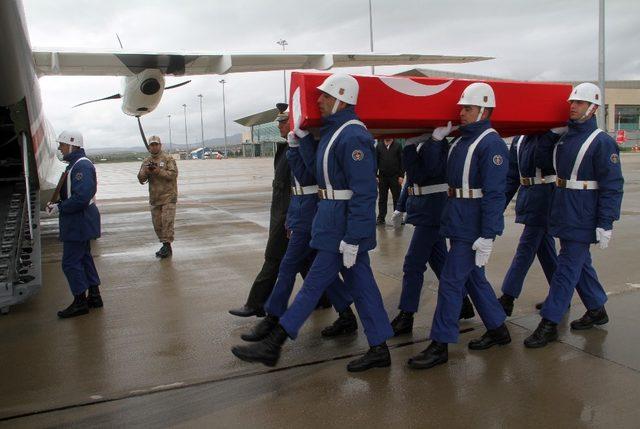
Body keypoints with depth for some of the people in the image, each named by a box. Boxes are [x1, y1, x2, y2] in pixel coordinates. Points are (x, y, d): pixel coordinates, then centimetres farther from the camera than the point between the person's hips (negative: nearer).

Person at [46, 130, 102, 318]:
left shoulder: (82, 166, -20)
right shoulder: (74, 165, 14)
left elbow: (81, 198, -28)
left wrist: (59, 208, -18)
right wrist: (57, 203, 6)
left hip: (79, 223, -11)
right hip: (80, 223, 11)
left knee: (70, 262, -3)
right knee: (84, 258, 17)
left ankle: (80, 302, 7)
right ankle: (94, 296, 26)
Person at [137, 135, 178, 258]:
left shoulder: (168, 159, -2)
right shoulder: (146, 161, 12)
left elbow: (173, 174, -13)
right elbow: (141, 179, 8)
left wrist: (159, 171, -22)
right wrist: (146, 171, -12)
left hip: (168, 197, -5)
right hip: (154, 198, 6)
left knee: (167, 221, -12)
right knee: (157, 223, 8)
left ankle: (167, 246, -9)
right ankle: (165, 245, 18)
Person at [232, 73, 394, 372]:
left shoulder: (353, 137, -18)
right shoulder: (333, 131, 14)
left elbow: (364, 193, -24)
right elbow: (320, 170, 25)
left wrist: (352, 240, -24)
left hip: (342, 223, -10)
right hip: (334, 220, 10)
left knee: (314, 284, -2)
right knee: (360, 285, 13)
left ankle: (273, 345, 7)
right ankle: (379, 350, 23)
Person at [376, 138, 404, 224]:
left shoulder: (398, 146, 3)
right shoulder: (379, 147, 8)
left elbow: (402, 161, 1)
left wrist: (401, 176, -6)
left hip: (395, 177, -1)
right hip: (383, 177, 2)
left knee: (397, 198, 2)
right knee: (382, 199, 7)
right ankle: (381, 218, 14)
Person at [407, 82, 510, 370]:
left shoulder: (491, 144, -15)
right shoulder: (461, 139, 13)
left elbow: (494, 194, -21)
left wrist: (487, 237, -24)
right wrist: (436, 140, 6)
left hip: (473, 227, -9)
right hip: (457, 222, 9)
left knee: (451, 282, -6)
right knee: (474, 277, 18)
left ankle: (439, 346, 5)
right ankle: (498, 329, 35)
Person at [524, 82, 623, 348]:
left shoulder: (602, 142, -10)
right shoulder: (564, 138, 11)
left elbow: (612, 186, -14)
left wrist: (605, 224, -18)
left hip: (582, 218, -8)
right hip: (563, 214, 8)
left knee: (567, 267, -5)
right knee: (580, 263, 18)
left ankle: (549, 324, 0)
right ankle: (597, 310, 36)